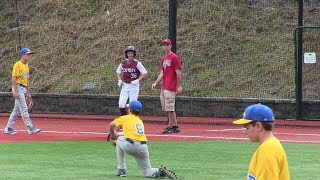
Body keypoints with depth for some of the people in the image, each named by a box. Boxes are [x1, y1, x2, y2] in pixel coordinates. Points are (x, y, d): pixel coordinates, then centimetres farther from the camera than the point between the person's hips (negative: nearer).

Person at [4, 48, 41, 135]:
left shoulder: (26, 66, 16)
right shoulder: (17, 65, -11)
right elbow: (14, 78, -16)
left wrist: (28, 92, 20)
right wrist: (15, 91, -22)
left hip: (24, 89, 9)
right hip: (18, 88, -9)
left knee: (17, 109, 10)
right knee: (24, 109, -12)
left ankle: (9, 128, 15)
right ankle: (30, 128, -16)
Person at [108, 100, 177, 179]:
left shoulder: (125, 118, 14)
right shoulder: (140, 121, 28)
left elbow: (111, 125, 10)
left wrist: (112, 135, 29)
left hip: (130, 146, -4)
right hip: (143, 148, 4)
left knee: (119, 140, 29)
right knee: (147, 173, 16)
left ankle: (121, 170, 23)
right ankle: (160, 171, -17)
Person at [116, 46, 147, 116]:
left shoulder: (137, 63, -9)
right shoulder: (123, 63, 4)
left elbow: (144, 73, -7)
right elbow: (118, 72, 20)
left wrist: (137, 80, -15)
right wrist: (119, 80, 5)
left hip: (134, 86, -4)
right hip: (124, 85, 4)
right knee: (121, 105, -4)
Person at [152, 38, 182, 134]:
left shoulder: (174, 57, -9)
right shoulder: (164, 58, 18)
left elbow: (178, 73, -11)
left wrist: (179, 86, -15)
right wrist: (156, 83, 9)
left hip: (171, 88, -9)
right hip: (164, 87, 9)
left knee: (169, 108, -9)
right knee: (166, 107, 10)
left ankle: (170, 126, -4)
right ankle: (175, 126, 15)